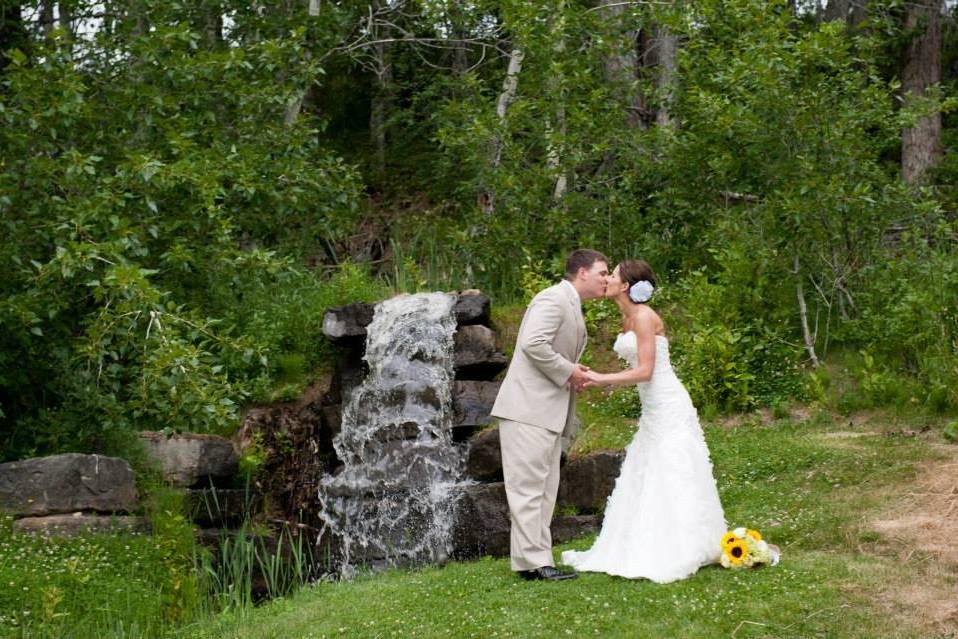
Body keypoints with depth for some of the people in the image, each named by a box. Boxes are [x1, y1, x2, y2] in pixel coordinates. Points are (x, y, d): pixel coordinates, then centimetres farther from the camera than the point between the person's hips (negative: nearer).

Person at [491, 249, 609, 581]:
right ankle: (533, 560, -10)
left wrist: (574, 374, 7)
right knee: (529, 485, -9)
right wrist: (568, 372, -15)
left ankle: (536, 558, 14)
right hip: (528, 408, -11)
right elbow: (533, 343, -23)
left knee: (544, 489, 11)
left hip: (549, 412, 11)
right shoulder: (554, 299, -11)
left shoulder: (572, 307, 21)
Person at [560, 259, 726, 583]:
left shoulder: (644, 317, -16)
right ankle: (649, 552, 14)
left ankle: (679, 553, -3)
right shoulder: (628, 317, 12)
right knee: (644, 481, 10)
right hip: (653, 410, 10)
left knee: (672, 482, -7)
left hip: (668, 409, -10)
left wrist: (601, 379, -17)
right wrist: (596, 380, 5)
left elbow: (645, 371, -20)